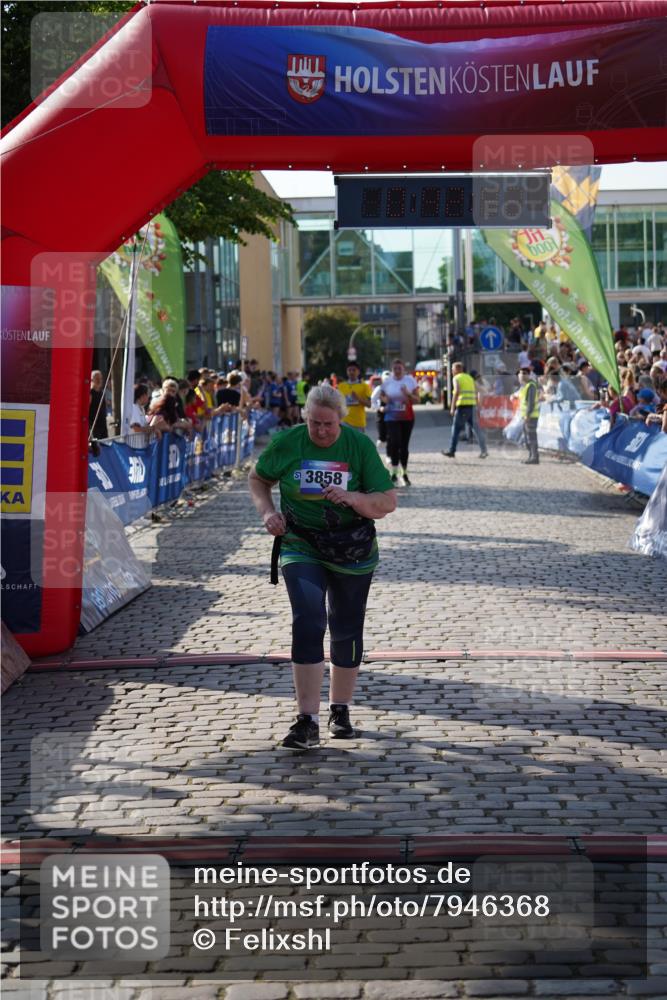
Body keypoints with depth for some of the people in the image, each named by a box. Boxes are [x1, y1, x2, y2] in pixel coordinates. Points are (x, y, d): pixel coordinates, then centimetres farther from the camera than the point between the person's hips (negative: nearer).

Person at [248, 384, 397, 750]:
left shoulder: (360, 446, -9)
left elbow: (387, 502, -9)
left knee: (346, 630, 10)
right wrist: (267, 511, -8)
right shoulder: (287, 443, -7)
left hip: (352, 550, 1)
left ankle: (340, 710, 29)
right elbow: (258, 479, 10)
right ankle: (307, 721, -16)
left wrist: (352, 498, -27)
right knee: (308, 623, -16)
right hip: (301, 546, -1)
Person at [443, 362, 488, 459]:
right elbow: (476, 393, 16)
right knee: (476, 428, 6)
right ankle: (484, 450, 0)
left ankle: (452, 451, 5)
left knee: (456, 428, 3)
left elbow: (457, 392, -15)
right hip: (472, 406, 6)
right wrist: (476, 406, 18)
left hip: (462, 406, -6)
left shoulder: (456, 378, 0)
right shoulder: (470, 378, 21)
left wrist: (452, 407, -15)